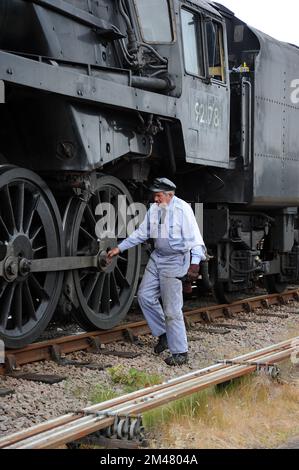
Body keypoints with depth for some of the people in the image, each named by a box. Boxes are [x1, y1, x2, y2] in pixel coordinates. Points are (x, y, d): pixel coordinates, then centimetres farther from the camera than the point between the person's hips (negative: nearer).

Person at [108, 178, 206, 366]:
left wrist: (195, 263, -29)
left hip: (175, 261, -8)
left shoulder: (182, 209, -16)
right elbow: (141, 234, 15)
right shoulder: (154, 209, 6)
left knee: (172, 309, -5)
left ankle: (180, 352, 5)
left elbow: (194, 237, -20)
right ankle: (163, 334, 25)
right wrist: (119, 248, 13)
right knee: (145, 295, 9)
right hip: (157, 258, 8)